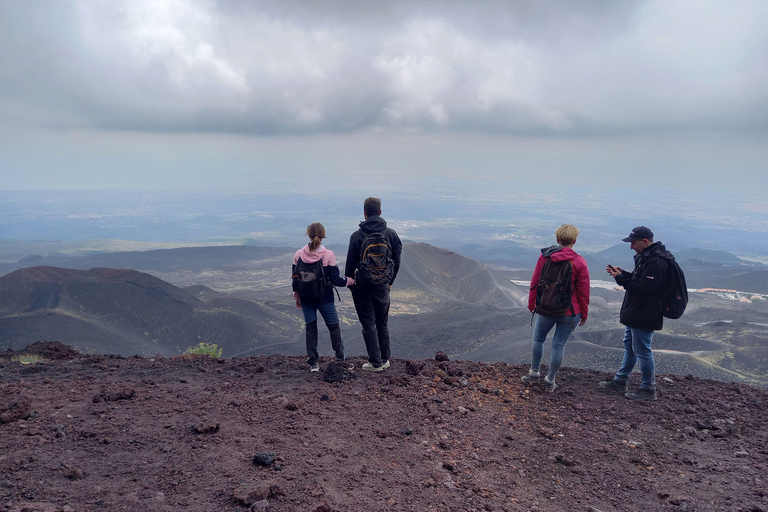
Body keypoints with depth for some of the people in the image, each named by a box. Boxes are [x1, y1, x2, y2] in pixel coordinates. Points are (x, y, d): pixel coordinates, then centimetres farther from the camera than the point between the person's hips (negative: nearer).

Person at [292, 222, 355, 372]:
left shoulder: (299, 254, -5)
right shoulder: (328, 255, -13)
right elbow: (335, 279, -12)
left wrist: (296, 297, 14)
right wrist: (351, 280, 4)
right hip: (325, 298, -2)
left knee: (311, 329, 11)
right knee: (334, 327, 13)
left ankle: (313, 363, 14)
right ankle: (340, 357, 21)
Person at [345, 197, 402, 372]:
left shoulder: (357, 236, -11)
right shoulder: (391, 234, -1)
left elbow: (351, 263, -8)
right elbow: (397, 260, 6)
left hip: (363, 286, -3)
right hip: (383, 286, 4)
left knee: (368, 325, 5)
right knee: (382, 324, 16)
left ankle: (375, 362, 8)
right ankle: (385, 359, 24)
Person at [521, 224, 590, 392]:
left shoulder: (544, 257, -5)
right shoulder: (579, 263, -10)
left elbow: (535, 282, 2)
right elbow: (584, 292, -5)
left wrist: (531, 304, 15)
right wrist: (584, 314, 7)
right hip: (569, 312, -1)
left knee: (538, 339, 20)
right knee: (559, 345, 8)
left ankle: (534, 373, 29)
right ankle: (550, 381, 17)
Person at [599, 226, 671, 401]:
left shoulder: (655, 261, -24)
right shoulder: (645, 256, 9)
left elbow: (642, 287, -28)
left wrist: (620, 278, -20)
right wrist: (622, 273, 4)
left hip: (644, 316, -11)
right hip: (635, 314, 11)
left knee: (642, 351, 0)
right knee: (629, 346, 19)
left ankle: (648, 389, 14)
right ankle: (620, 381, 32)